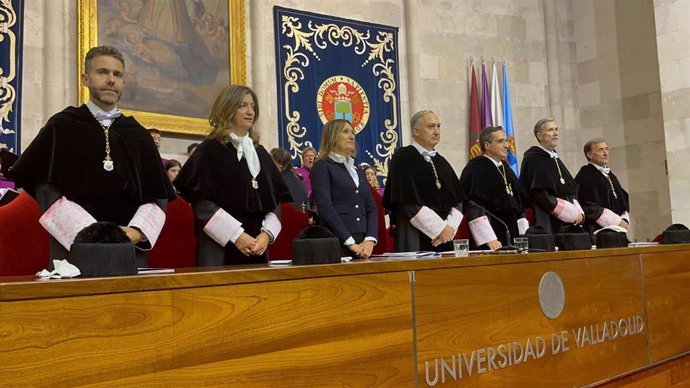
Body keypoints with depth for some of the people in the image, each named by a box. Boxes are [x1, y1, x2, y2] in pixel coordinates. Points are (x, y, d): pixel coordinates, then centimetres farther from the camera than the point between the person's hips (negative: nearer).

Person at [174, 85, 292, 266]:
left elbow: (276, 199, 11)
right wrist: (236, 235, -16)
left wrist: (267, 233, -5)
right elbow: (200, 201, -10)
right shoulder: (209, 150, -3)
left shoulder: (260, 153, 13)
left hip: (257, 247, 5)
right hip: (220, 246, -5)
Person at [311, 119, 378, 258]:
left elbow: (371, 208, 13)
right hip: (336, 244, -6)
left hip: (363, 245, 6)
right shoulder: (322, 167, 0)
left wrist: (370, 240, -4)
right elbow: (325, 208, -12)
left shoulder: (358, 170, 20)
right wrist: (350, 243, -16)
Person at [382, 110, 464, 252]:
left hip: (444, 240, 6)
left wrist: (450, 227, -7)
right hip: (415, 240, -6)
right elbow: (409, 203, -13)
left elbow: (458, 200, 11)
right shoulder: (402, 159, -5)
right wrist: (441, 228, -12)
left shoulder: (441, 162, 14)